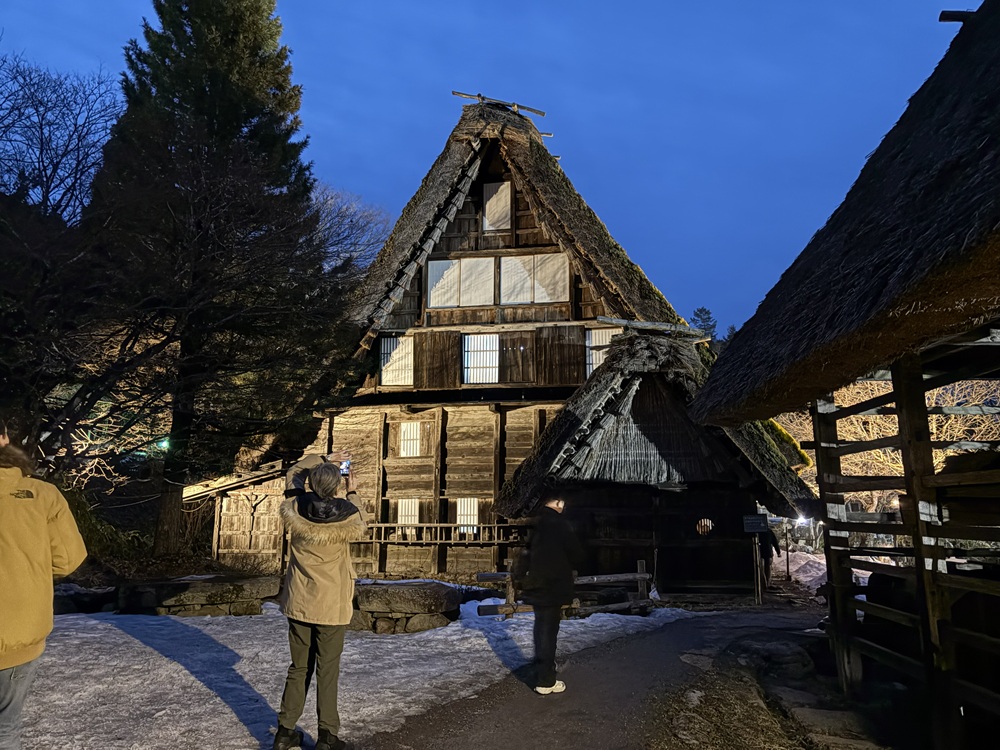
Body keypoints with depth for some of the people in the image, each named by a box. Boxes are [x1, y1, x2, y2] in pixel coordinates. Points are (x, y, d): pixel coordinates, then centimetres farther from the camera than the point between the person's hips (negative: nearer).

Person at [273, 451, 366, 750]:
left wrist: (324, 459, 16)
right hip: (332, 607, -3)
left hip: (298, 602, 3)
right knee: (327, 672, 8)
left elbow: (294, 473, 10)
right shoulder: (348, 518, -19)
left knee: (298, 668, 18)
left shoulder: (294, 510, -10)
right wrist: (352, 494, 16)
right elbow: (359, 526, 8)